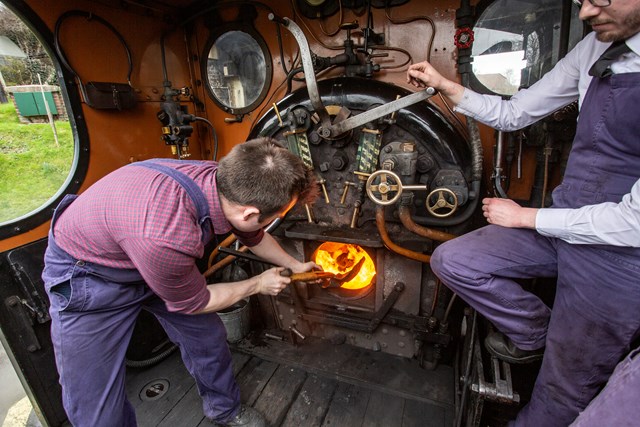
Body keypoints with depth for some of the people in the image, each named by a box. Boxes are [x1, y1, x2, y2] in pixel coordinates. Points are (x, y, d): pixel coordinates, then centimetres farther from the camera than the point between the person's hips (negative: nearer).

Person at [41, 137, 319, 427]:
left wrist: (294, 265, 16)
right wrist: (258, 285, -7)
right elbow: (192, 302, -20)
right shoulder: (164, 237, -43)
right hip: (88, 276, -5)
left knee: (208, 338, 11)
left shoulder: (228, 180, -22)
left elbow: (255, 238, 2)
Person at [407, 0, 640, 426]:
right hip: (563, 224, 6)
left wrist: (523, 217, -13)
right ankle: (534, 330, 20)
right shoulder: (598, 46, 0)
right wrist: (443, 84, 1)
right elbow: (514, 114, 9)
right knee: (450, 260, -2)